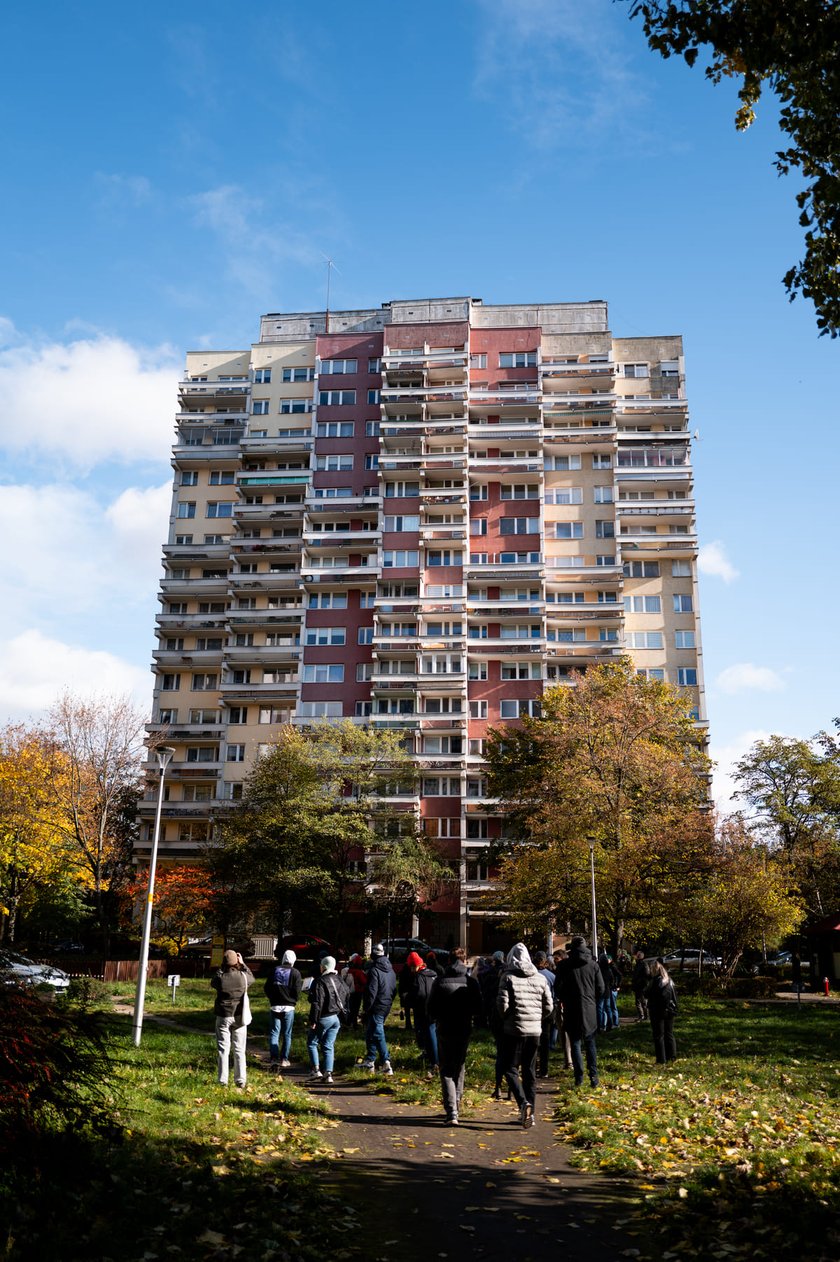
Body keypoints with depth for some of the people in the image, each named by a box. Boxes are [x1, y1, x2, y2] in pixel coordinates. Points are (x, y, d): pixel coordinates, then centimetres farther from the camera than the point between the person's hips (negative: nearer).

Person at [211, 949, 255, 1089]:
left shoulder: (220, 977, -13)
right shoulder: (243, 976, -10)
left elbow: (212, 982, 11)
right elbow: (252, 978, 14)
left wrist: (221, 968, 11)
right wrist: (243, 964, 16)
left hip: (223, 1017, -1)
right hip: (240, 1018, 1)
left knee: (223, 1049, 6)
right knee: (239, 1050, 10)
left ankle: (223, 1080, 7)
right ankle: (240, 1080, 12)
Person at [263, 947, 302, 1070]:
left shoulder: (274, 970, 1)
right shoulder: (295, 973, -7)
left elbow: (266, 988, 4)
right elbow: (297, 992, -10)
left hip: (275, 1006, 2)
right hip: (289, 1008, -2)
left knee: (274, 1033, 6)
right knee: (287, 1034, 8)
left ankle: (274, 1057, -4)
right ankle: (284, 1059, 9)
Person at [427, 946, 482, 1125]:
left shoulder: (440, 981, -8)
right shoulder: (471, 982, -4)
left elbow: (430, 1008, -5)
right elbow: (478, 1009, -2)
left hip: (444, 1030, -2)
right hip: (464, 1030, 2)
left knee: (446, 1071, 2)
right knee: (459, 1069, 19)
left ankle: (451, 1111, -11)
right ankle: (456, 1106, 26)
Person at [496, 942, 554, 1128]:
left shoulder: (508, 977, -9)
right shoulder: (539, 978, 4)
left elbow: (503, 1004, -14)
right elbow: (549, 1007, 5)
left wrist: (505, 1018, 6)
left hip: (513, 1030, -4)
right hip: (534, 1031, 4)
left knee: (511, 1069, 4)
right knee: (529, 1071, 14)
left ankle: (523, 1103, -17)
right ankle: (530, 1113, 16)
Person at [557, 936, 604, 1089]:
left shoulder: (565, 965, -6)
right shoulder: (593, 965, 0)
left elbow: (558, 987, -4)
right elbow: (601, 988, 3)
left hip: (572, 1009, -2)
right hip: (590, 1009, 2)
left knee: (575, 1043, 6)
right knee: (590, 1043, 13)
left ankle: (579, 1076, 2)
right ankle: (593, 1075, 6)